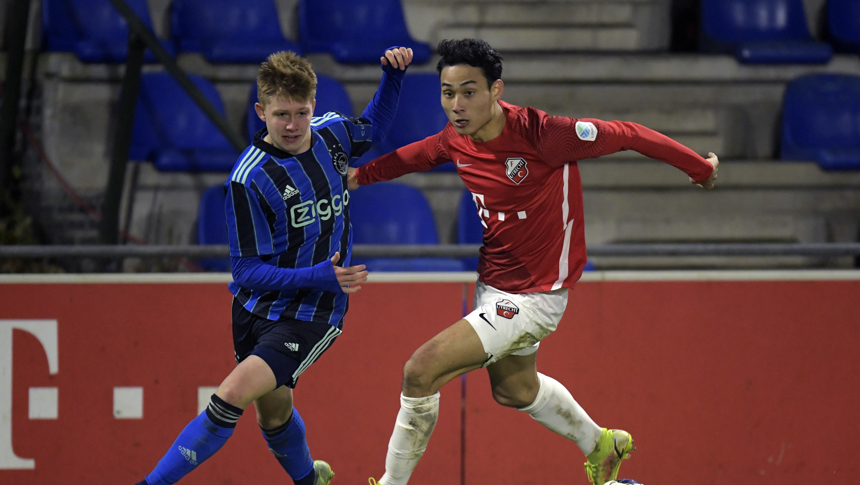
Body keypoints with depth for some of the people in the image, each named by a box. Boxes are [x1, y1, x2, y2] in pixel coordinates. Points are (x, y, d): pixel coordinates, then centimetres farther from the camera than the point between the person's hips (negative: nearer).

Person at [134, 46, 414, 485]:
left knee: (233, 395, -18)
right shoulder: (249, 179, -19)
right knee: (272, 410, 16)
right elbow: (247, 272, -17)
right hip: (258, 306, 0)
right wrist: (321, 276, -29)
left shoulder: (330, 133, -5)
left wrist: (392, 75, 4)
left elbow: (374, 127, 22)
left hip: (311, 315, 0)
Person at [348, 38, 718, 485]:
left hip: (535, 296, -8)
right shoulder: (455, 140, -9)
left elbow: (627, 135, -18)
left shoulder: (539, 133, -29)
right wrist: (358, 175, 3)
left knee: (421, 370, -17)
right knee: (513, 390, 30)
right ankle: (599, 445, 55)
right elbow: (409, 158, 15)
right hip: (492, 286, 8)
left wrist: (699, 168, -7)